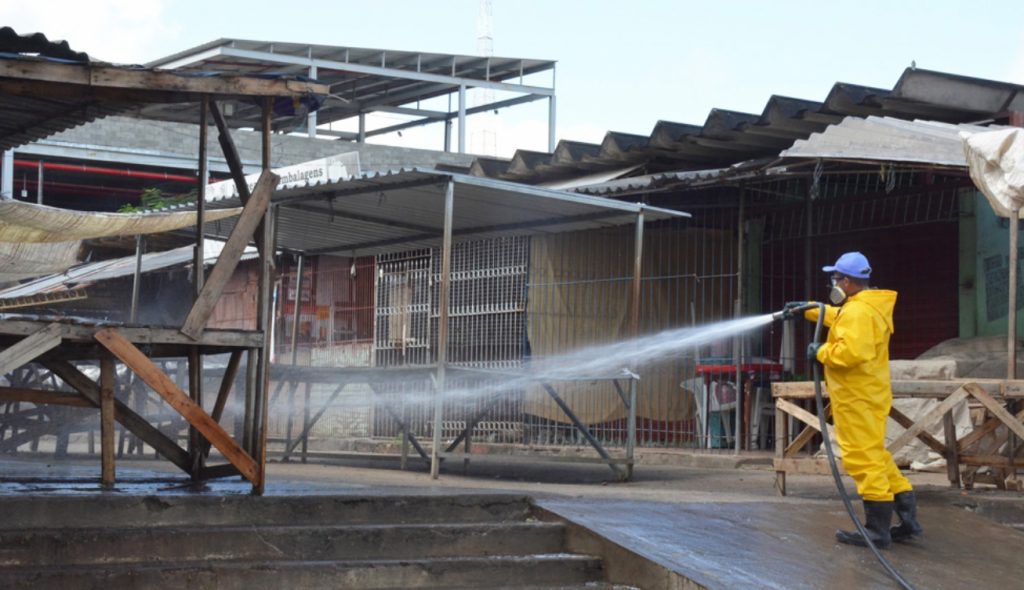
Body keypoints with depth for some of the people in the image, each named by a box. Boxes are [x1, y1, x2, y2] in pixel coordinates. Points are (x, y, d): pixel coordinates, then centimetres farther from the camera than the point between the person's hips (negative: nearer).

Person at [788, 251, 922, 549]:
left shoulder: (857, 312, -18)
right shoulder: (866, 307, 16)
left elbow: (851, 351, -31)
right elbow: (836, 316, 36)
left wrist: (821, 352, -16)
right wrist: (808, 310, 42)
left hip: (858, 400, -11)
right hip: (866, 396, 11)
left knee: (864, 459, -7)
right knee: (875, 457, 16)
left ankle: (877, 530, -5)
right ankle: (908, 519, 17)